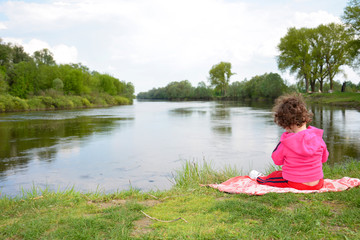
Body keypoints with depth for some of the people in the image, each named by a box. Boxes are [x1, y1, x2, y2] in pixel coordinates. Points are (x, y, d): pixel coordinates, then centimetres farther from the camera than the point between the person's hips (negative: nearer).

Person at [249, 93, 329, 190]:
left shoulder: (285, 143, -22)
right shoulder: (318, 137, -11)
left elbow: (277, 160, -4)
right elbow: (324, 158, 6)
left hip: (295, 185, -4)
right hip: (318, 184, 4)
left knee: (273, 176, 26)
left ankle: (259, 178, 55)